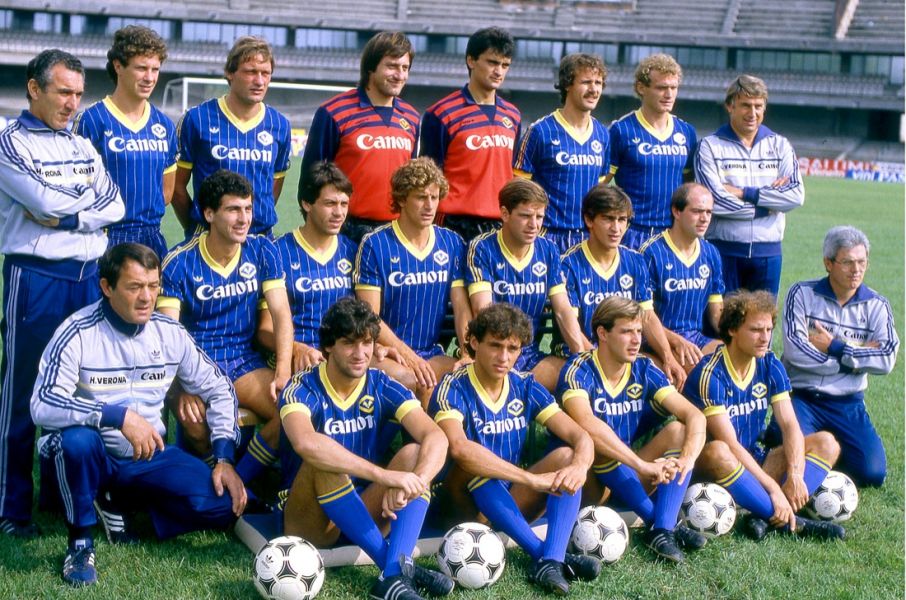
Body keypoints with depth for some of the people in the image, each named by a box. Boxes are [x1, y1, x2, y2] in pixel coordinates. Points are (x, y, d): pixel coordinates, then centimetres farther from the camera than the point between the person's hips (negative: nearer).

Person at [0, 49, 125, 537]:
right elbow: (46, 203, -16)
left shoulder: (82, 145, 16)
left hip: (90, 275, 6)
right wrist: (90, 203, 0)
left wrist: (63, 214, -9)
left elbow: (115, 207, 4)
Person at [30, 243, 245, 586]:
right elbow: (43, 405, -28)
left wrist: (225, 459, -3)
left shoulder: (169, 333, -2)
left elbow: (219, 390, 7)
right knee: (77, 439, -40)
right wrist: (120, 416, -37)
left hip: (149, 456, 4)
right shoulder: (78, 334, -16)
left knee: (226, 504, -16)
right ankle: (80, 540, -14)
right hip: (94, 456, -4)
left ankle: (126, 509, 8)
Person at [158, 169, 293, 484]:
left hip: (246, 363, 3)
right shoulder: (179, 262, -8)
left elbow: (281, 313, -3)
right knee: (197, 423, -35)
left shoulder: (263, 251, 1)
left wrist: (283, 372, -18)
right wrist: (182, 388, -30)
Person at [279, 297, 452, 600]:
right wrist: (385, 475, -46)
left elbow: (436, 438, -19)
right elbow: (306, 443, -39)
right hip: (311, 519, -4)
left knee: (415, 452, -19)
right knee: (322, 461, -32)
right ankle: (398, 566, -34)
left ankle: (395, 574, -36)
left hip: (363, 515, 4)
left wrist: (414, 483, -40)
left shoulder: (383, 387, -4)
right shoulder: (303, 389, -15)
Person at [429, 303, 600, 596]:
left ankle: (551, 563, -35)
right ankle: (543, 553, -33)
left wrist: (579, 466, -32)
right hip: (466, 505, -5)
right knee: (474, 463, -33)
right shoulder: (454, 389, -17)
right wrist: (532, 479, -41)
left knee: (567, 455, -16)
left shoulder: (525, 386, 0)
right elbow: (459, 448, -37)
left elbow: (580, 436, -7)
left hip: (511, 502, 5)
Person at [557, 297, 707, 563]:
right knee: (596, 442, -32)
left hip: (628, 482, 5)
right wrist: (643, 466, -43)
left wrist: (686, 459, -32)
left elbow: (695, 416, -11)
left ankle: (662, 531, -28)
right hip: (587, 483, -5)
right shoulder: (579, 371, -17)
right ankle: (659, 524, -27)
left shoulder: (644, 370, -1)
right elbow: (587, 425, -37)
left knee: (678, 429, -14)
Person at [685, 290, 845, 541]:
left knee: (826, 443, -7)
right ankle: (790, 522, -32)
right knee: (717, 452, -40)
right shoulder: (710, 374, -19)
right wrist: (773, 488, -29)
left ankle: (767, 516, -28)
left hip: (754, 459, 7)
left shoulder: (770, 366, 1)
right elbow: (729, 443, -24)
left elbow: (790, 424, -6)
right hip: (710, 467, -7)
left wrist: (795, 475, -23)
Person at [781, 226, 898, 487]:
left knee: (873, 472, -15)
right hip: (800, 397, -2)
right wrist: (859, 356, -9)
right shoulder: (802, 294, -3)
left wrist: (835, 348, -13)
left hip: (847, 404, 2)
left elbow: (887, 359, -11)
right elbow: (795, 351, -15)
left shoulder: (876, 306, 4)